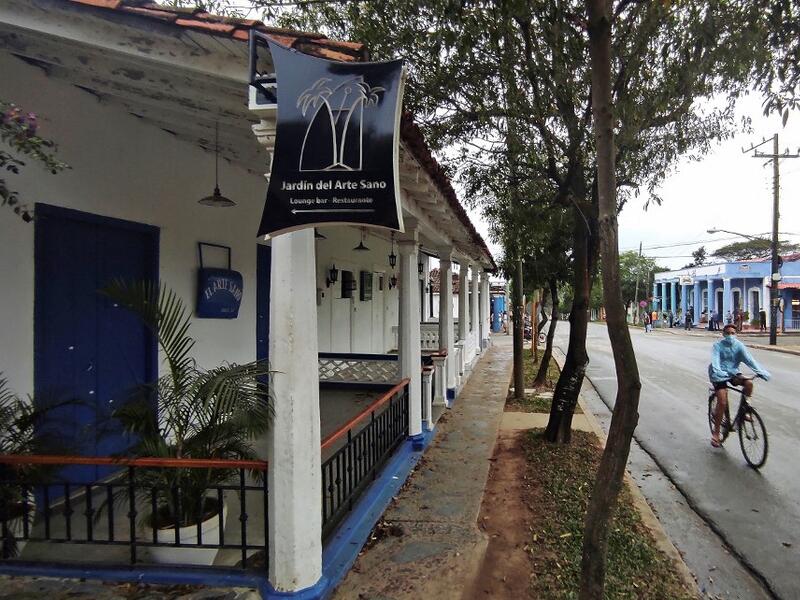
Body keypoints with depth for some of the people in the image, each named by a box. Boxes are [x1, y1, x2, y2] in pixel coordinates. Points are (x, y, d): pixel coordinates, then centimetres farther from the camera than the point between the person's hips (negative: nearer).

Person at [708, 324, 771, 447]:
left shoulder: (739, 345, -2)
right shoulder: (718, 346, -11)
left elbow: (748, 359, -14)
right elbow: (715, 361, -25)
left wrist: (760, 371, -28)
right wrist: (717, 372, -45)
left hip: (733, 373, 4)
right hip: (720, 375, -4)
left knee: (749, 383, -26)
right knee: (723, 403, -16)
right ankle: (716, 433, -4)